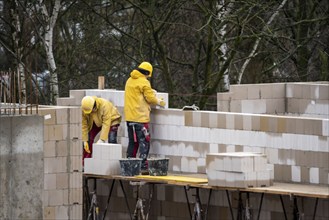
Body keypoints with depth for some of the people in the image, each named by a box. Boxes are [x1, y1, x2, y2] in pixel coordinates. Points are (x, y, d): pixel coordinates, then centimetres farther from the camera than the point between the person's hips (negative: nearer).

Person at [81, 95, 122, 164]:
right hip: (96, 122, 4)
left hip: (112, 119, -4)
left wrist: (101, 140, -42)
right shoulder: (83, 109, -26)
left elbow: (106, 124, -39)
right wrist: (85, 141, -22)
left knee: (111, 140, -22)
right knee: (88, 139, -7)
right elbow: (84, 125, -20)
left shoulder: (105, 105, -39)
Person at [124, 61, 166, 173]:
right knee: (144, 141, -5)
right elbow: (150, 97, -11)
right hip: (140, 117, -8)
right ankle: (143, 167, -11)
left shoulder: (130, 80, 13)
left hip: (129, 117, 8)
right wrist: (160, 102, 7)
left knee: (133, 142, 15)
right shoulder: (143, 82, -12)